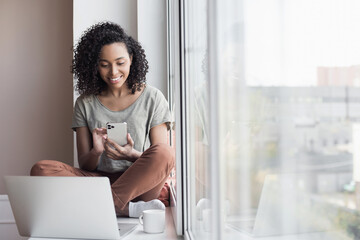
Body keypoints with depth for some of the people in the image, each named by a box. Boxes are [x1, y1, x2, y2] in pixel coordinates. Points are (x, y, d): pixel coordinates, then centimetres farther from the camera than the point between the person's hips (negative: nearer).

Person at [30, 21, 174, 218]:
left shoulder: (152, 98, 5)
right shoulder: (85, 104, 10)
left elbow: (161, 159, 2)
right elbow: (84, 166, 8)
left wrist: (131, 155, -19)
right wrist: (96, 152, -16)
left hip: (139, 184, -2)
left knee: (164, 152, -32)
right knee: (41, 170, -23)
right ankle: (125, 208, -29)